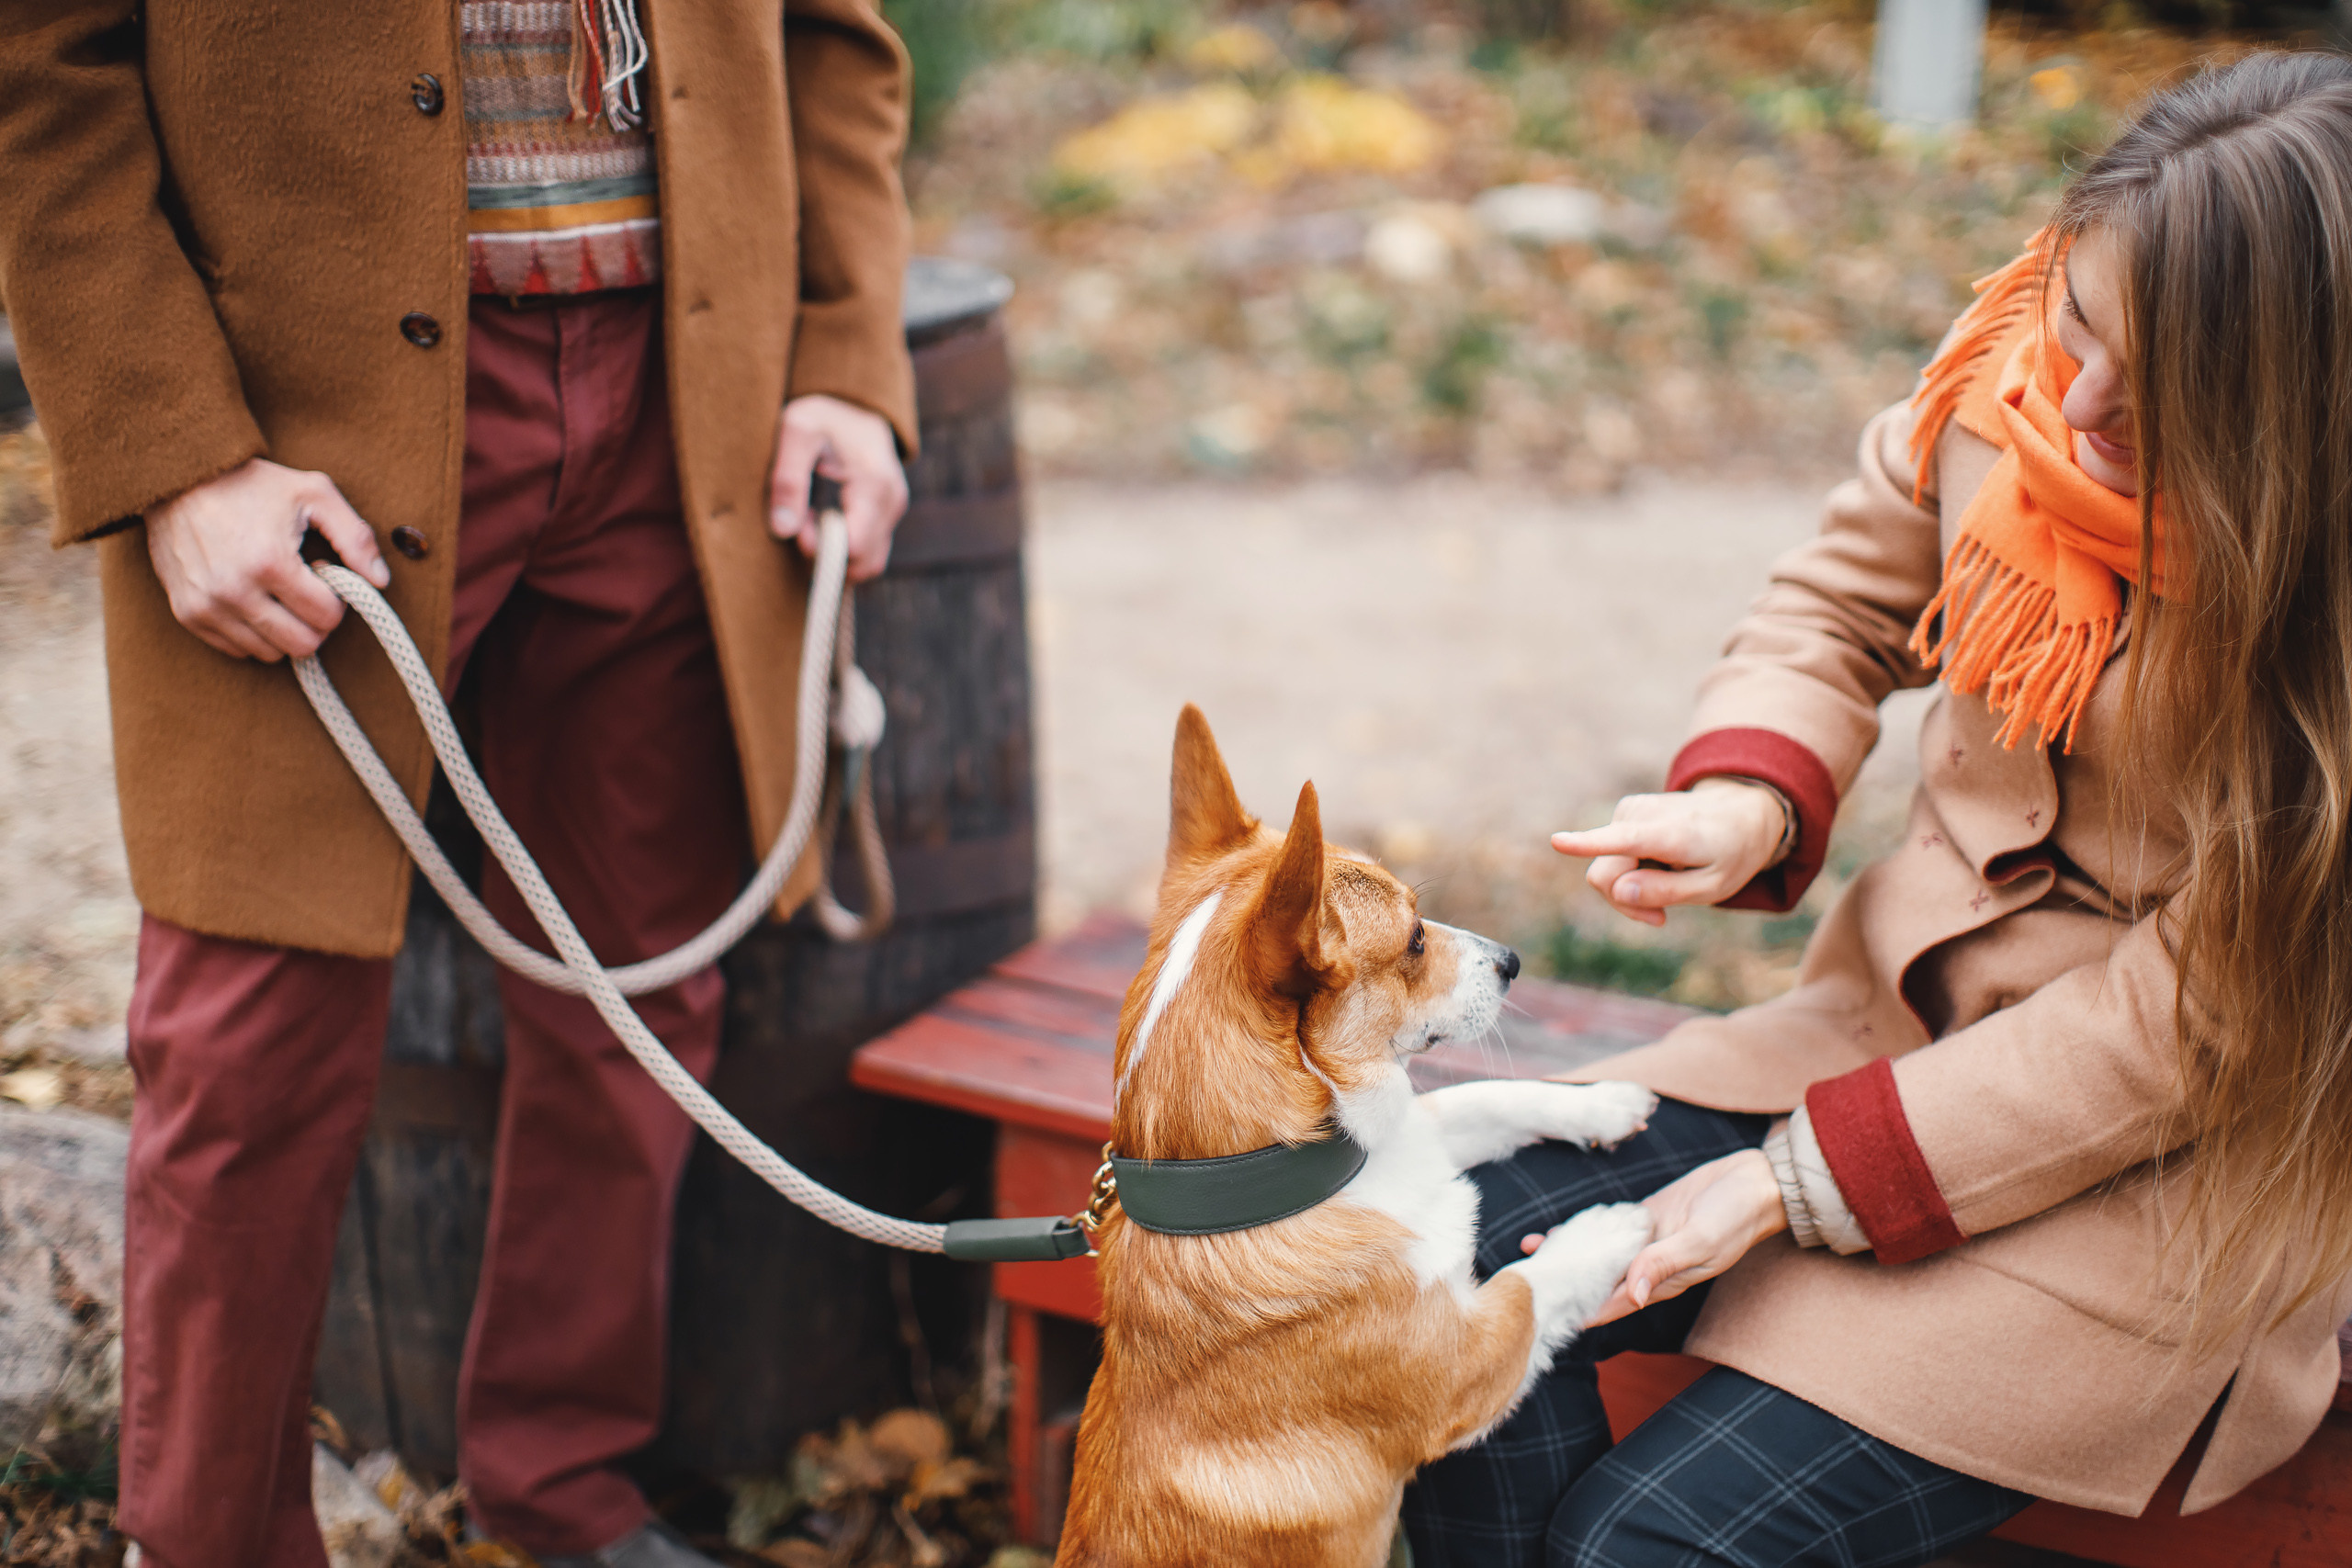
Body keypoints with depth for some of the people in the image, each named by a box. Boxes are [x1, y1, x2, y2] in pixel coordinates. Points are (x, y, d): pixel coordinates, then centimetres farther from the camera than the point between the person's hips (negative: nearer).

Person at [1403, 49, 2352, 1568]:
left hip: (2163, 1173, -5)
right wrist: (1747, 799, -13)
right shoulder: (2012, 365, -8)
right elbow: (1844, 601, 9)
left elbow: (2177, 1032, -20)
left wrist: (1795, 1184, -18)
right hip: (1908, 1020, 6)